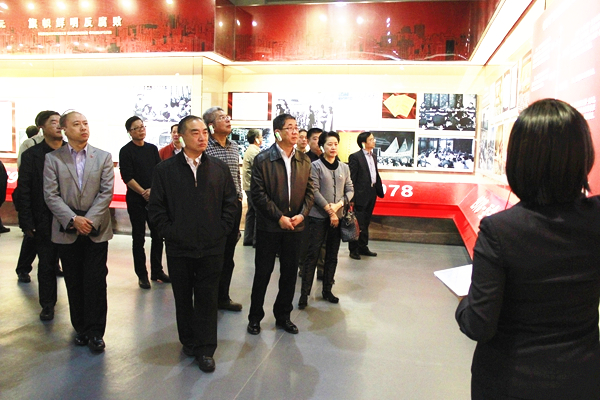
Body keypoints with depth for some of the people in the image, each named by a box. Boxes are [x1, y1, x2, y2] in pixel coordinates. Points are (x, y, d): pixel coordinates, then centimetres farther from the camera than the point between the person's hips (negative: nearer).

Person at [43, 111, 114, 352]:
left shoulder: (103, 157, 4)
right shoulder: (53, 158, 4)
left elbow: (106, 192, -3)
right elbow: (50, 195, -3)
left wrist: (90, 220, -12)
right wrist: (73, 220, -14)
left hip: (96, 230, -1)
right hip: (67, 231, 1)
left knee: (96, 282, 0)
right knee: (74, 283, 10)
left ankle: (96, 332, 11)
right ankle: (81, 328, 24)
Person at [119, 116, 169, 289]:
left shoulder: (152, 148, 11)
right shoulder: (126, 151, -3)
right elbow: (127, 177, -9)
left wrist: (154, 189, -9)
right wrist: (143, 192, -14)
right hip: (136, 199, -4)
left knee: (158, 236, 7)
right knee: (138, 238, 3)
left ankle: (157, 271, 20)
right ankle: (142, 275, 11)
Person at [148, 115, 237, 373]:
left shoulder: (220, 168, 5)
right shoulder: (165, 170, 1)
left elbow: (230, 202, 7)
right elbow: (156, 207, 2)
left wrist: (221, 230, -1)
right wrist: (170, 233, -6)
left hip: (212, 247, 0)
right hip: (179, 247, 0)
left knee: (207, 299, 7)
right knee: (183, 298, 14)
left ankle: (205, 349, 19)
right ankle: (188, 342, 32)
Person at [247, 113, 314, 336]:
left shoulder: (304, 161, 7)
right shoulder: (263, 159, -7)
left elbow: (309, 191, 8)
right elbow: (258, 194, -11)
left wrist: (302, 214, -7)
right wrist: (279, 217, -15)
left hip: (294, 225, 4)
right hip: (269, 226, -4)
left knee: (290, 273, 11)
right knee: (263, 273, 7)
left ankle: (283, 316, 28)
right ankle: (255, 317, 24)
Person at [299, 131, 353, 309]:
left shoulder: (344, 167, 8)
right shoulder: (316, 166, -4)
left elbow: (350, 190, 7)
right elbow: (315, 191, -11)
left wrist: (339, 204, -11)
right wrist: (330, 211, -13)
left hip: (338, 217, 5)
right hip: (318, 216, -4)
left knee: (332, 256, 11)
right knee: (312, 255, -2)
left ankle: (327, 290, 23)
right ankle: (305, 293, 4)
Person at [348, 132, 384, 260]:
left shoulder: (373, 157, 14)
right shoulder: (355, 157, -9)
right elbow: (352, 178, -13)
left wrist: (380, 191, 13)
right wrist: (352, 196, -16)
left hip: (371, 194, 7)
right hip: (361, 195, -7)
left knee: (365, 223, 15)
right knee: (357, 224, -1)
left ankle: (363, 247, 26)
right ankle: (353, 250, 9)